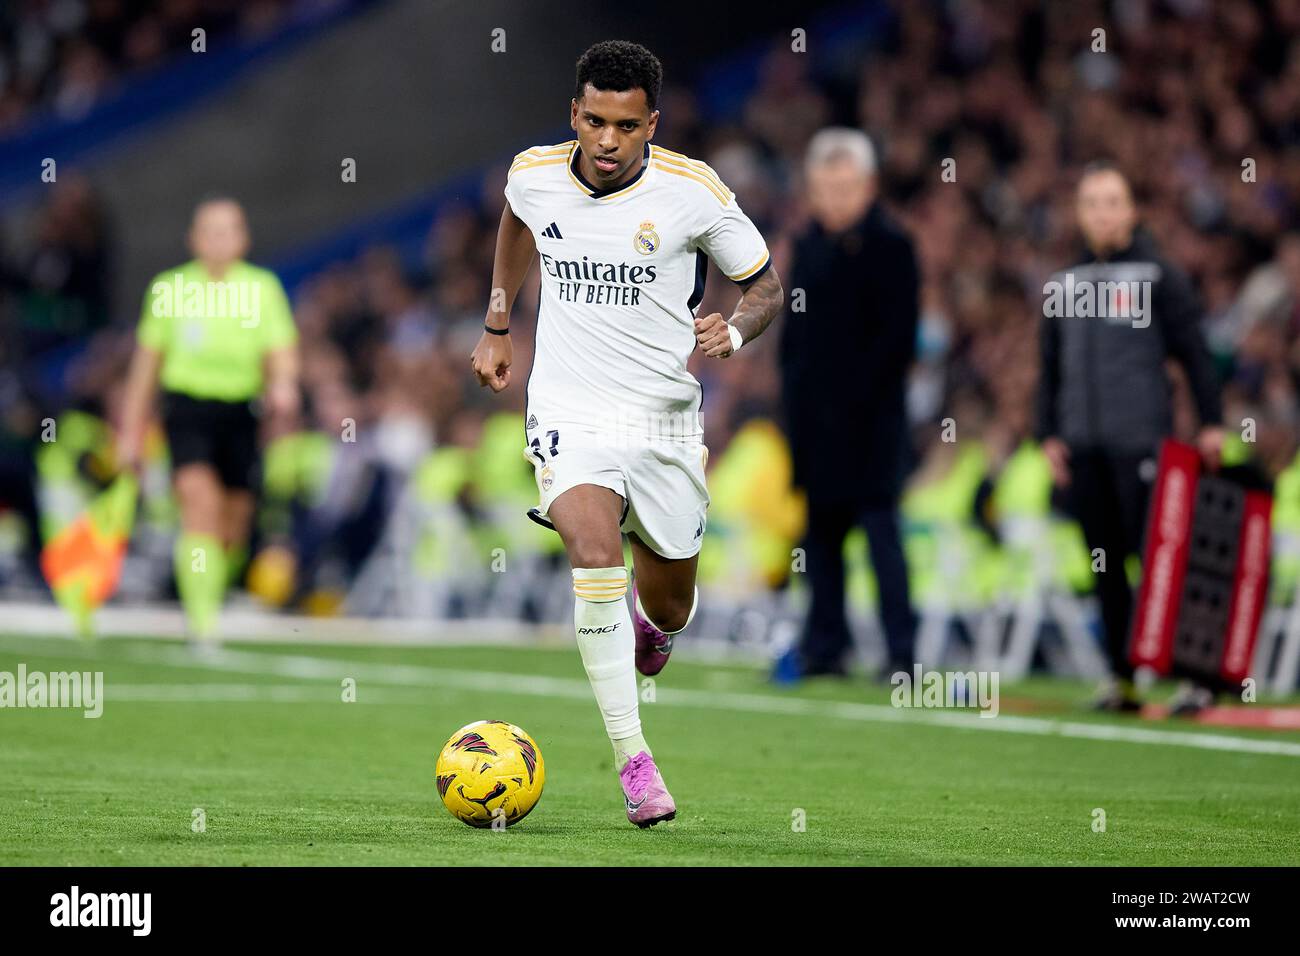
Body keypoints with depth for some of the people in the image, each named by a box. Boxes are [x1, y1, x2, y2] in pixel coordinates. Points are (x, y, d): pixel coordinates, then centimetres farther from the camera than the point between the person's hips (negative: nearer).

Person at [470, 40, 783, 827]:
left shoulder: (693, 192, -13)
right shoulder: (535, 174, -5)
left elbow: (766, 286, 0)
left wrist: (733, 332, -22)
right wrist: (498, 325, 23)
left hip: (665, 420, 0)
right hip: (569, 415, 0)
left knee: (670, 606, 11)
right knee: (594, 548, -28)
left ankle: (654, 628, 53)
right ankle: (633, 761, -24)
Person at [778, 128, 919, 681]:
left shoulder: (889, 246, -7)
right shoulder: (809, 246, 15)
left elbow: (898, 334, -12)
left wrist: (859, 391, -16)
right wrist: (795, 391, 10)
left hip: (870, 415, -7)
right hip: (816, 416, 7)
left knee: (879, 527, -8)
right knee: (821, 529, 9)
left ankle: (900, 650, -8)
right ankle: (824, 646, 15)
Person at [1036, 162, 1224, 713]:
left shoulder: (1158, 275, 1)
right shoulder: (1065, 283, 14)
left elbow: (1194, 352, -1)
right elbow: (1051, 366, 18)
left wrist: (1210, 423, -6)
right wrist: (1049, 434, 11)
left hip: (1141, 441, -5)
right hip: (1083, 446, 5)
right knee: (1105, 565, 5)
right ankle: (1122, 676, 10)